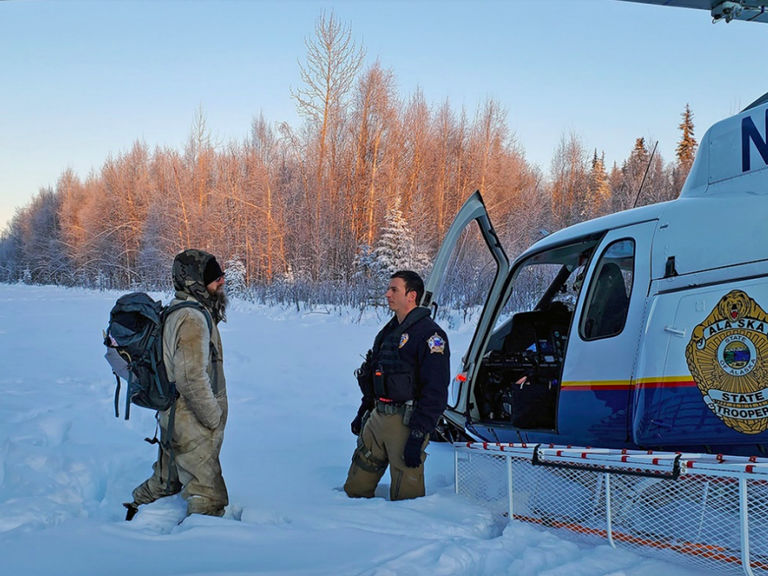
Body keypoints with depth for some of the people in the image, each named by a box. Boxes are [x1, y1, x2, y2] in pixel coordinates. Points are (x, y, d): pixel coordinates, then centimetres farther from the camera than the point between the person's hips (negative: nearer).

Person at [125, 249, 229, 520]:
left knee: (166, 481, 26)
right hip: (193, 428, -10)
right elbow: (192, 378, -28)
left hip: (173, 419, 10)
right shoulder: (191, 319, -22)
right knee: (209, 498, -3)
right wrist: (214, 419, -16)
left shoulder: (176, 312, 11)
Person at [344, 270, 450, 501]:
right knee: (355, 489, 12)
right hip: (377, 419, 8)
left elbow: (435, 392, -18)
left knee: (405, 498, 0)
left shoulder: (429, 334, -12)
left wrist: (418, 436, -21)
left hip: (405, 422, -8)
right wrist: (363, 412, 24)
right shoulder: (389, 331, 16)